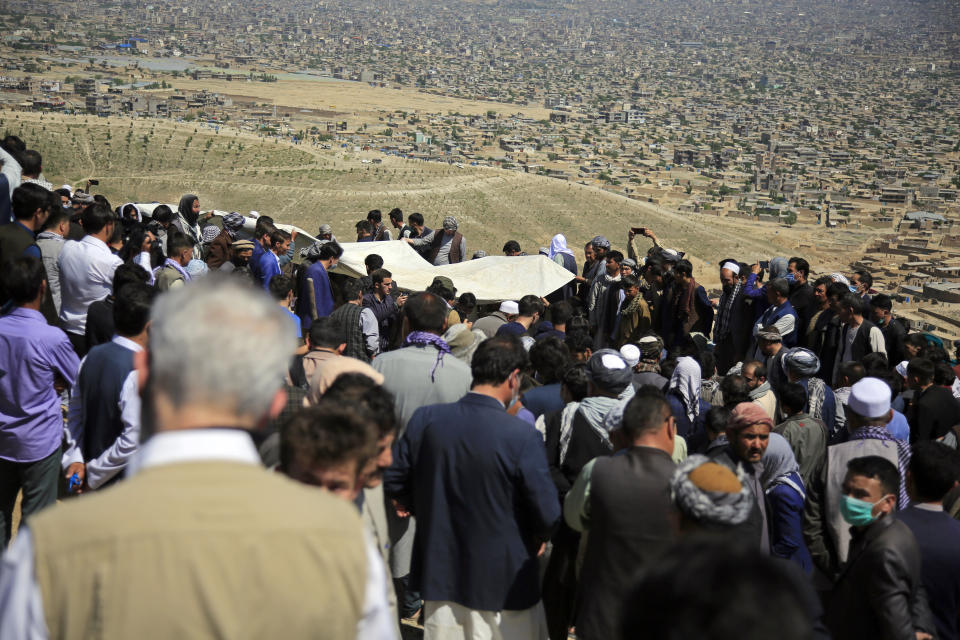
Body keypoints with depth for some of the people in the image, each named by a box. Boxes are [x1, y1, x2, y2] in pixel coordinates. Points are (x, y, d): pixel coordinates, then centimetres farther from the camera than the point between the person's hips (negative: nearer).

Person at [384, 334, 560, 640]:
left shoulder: (425, 419, -10)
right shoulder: (521, 436, -22)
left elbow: (394, 483, 0)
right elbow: (548, 515, -18)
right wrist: (539, 536, 4)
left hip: (440, 571, 4)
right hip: (502, 581, -4)